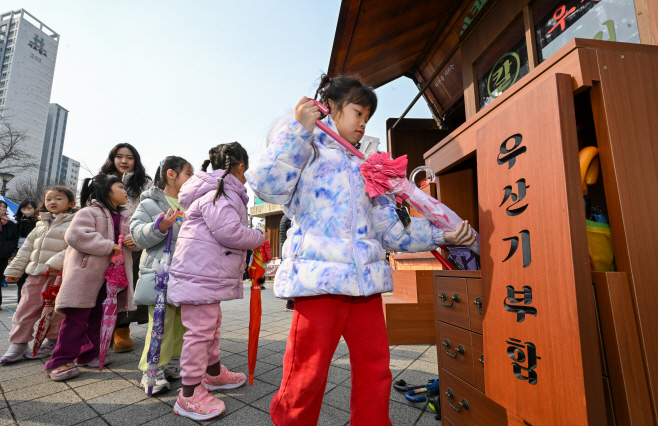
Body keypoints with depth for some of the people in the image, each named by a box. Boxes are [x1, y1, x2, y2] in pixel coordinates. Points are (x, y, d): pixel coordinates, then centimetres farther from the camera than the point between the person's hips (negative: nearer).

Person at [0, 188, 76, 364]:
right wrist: (15, 270, 17)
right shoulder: (41, 224, 16)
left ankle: (51, 343, 22)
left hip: (58, 276, -6)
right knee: (25, 310, 9)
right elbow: (27, 248, 19)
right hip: (35, 275, 6)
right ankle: (18, 344, 23)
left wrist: (55, 263, -28)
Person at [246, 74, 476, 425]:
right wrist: (298, 129, -11)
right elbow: (267, 184, -11)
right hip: (319, 274, -5)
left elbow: (389, 228, 20)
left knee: (375, 368, 13)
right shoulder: (307, 146, 8)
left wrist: (440, 235, 11)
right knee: (307, 375, 4)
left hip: (365, 279, 6)